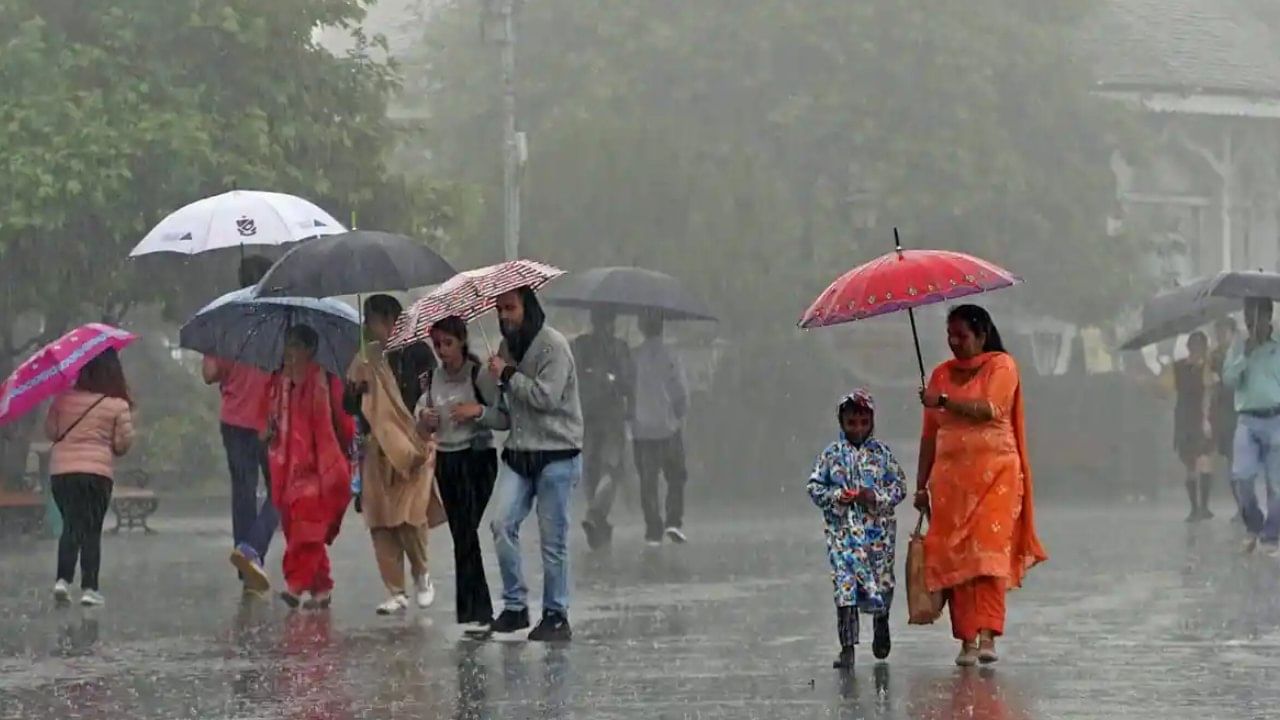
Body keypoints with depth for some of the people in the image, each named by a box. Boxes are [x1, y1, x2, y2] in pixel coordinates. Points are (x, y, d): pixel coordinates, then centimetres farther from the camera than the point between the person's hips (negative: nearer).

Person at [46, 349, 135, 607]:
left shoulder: (64, 399, -1)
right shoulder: (118, 406, -7)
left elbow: (50, 431, 5)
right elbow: (123, 443, -2)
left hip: (61, 471, 2)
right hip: (97, 471, -2)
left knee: (70, 526, 13)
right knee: (92, 531, 5)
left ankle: (63, 579, -3)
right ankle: (89, 587, 1)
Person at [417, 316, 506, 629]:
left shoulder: (479, 375, -9)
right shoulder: (434, 378, 7)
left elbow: (506, 418, -10)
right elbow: (423, 408, 18)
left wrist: (479, 411, -25)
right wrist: (424, 418, -4)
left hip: (476, 459, -6)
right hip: (445, 459, 6)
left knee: (466, 533, -13)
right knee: (460, 534, 7)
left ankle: (472, 611, -11)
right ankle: (480, 612, 13)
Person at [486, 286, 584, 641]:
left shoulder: (553, 346, -10)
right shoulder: (508, 346, 13)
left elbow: (547, 396, -20)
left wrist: (508, 375, -12)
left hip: (556, 455, -6)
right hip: (518, 452, 6)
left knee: (553, 540, -1)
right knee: (502, 524, -10)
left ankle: (556, 616, 9)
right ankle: (514, 605, 0)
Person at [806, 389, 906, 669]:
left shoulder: (882, 453, 3)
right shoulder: (832, 454, 3)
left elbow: (899, 486, 3)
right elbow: (814, 486, 6)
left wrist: (878, 497, -14)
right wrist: (836, 497, -12)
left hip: (878, 530, 1)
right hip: (843, 530, -1)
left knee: (882, 581, 10)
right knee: (845, 585, -8)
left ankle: (881, 626, 41)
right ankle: (847, 647, -7)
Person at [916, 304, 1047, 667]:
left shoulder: (1001, 365, 3)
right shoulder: (941, 374, 16)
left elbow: (990, 408, -15)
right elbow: (929, 433, 15)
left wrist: (944, 401, -15)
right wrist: (922, 484, 11)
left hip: (995, 472, -4)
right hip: (950, 474, 4)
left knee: (989, 550, -15)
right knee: (954, 557, -4)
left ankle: (988, 636, -21)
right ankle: (966, 640, -2)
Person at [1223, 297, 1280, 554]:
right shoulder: (1238, 347, 10)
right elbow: (1229, 379, 0)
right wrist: (1246, 355, -9)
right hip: (1248, 420, 1)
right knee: (1241, 476, -13)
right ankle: (1253, 526, 8)